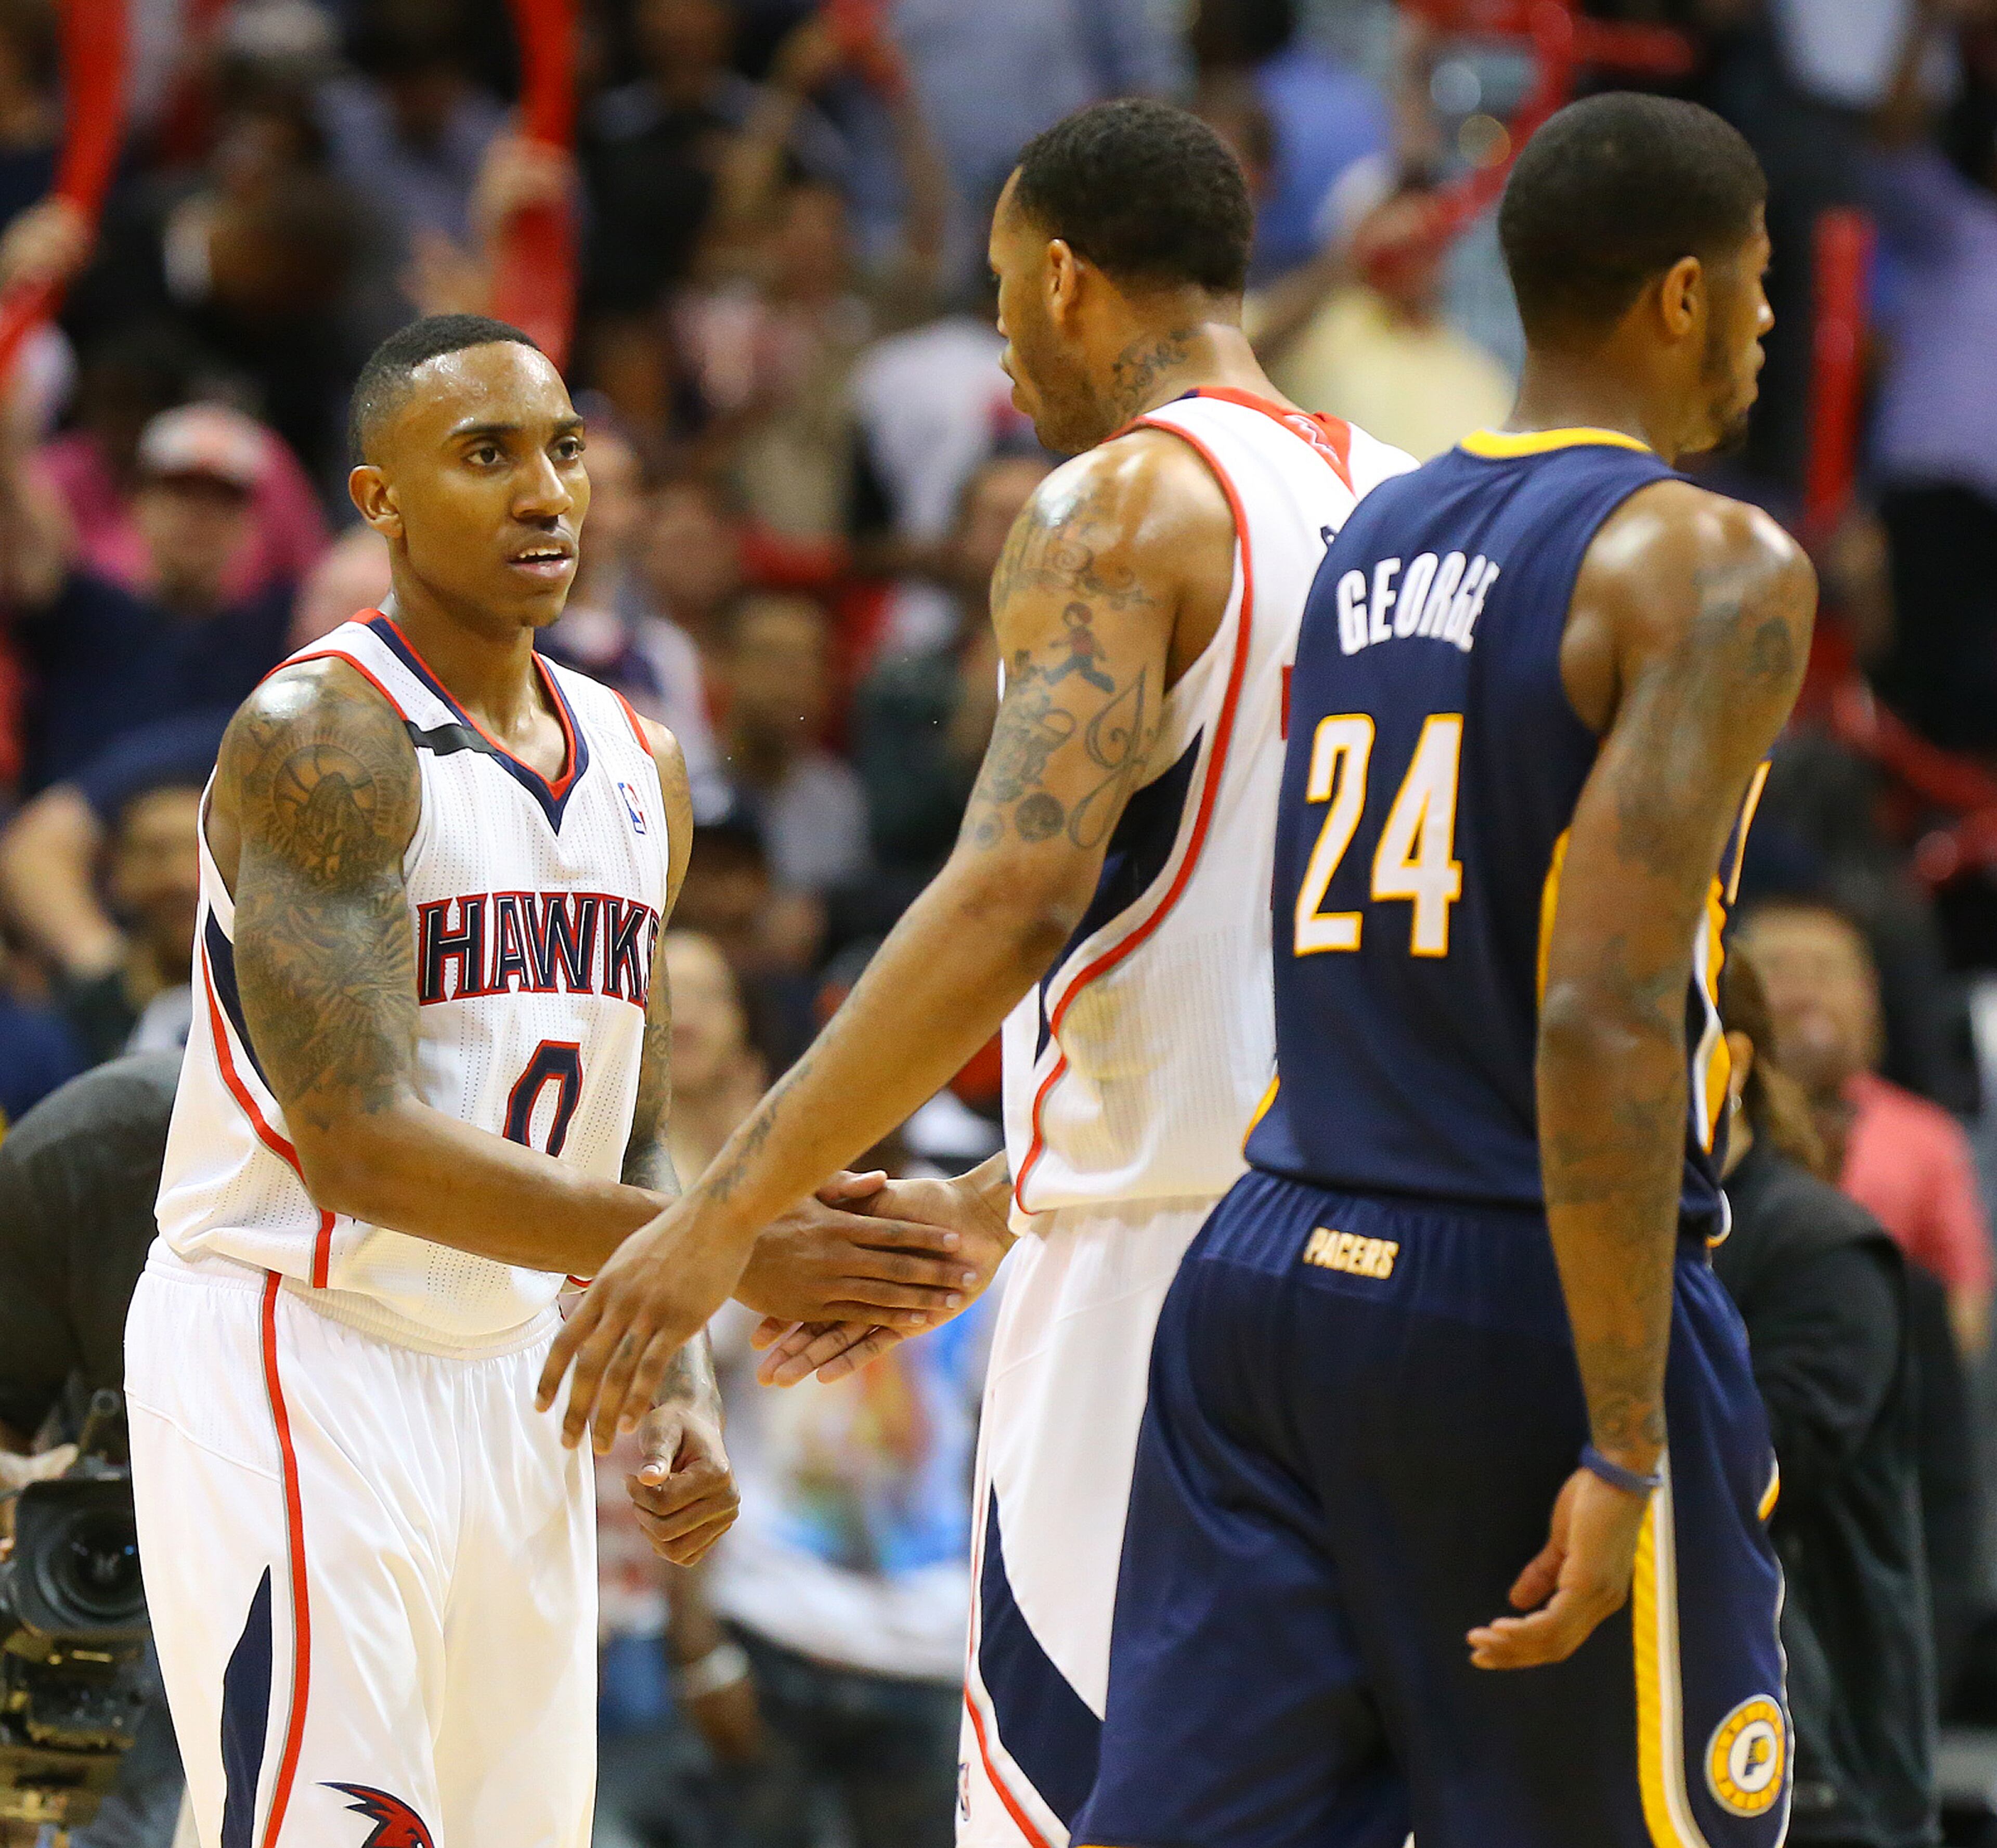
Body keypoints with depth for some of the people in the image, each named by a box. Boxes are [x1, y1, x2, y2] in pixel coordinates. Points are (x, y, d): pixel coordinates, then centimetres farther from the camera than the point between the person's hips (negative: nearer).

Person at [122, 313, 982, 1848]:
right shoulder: (320, 739, -15)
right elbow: (357, 1142, -25)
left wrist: (679, 1389, 2)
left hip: (514, 1369, 8)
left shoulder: (641, 769, 11)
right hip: (294, 1359, -8)